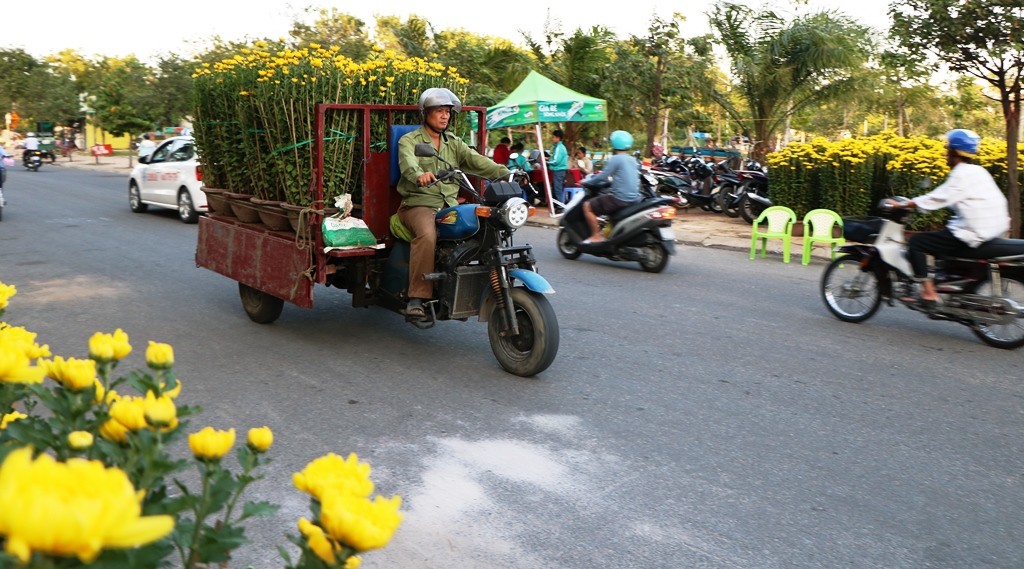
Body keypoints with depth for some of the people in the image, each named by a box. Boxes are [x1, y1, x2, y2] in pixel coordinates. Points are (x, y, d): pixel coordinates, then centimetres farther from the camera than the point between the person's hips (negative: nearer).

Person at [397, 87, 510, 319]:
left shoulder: (454, 143, 20)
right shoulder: (409, 141, 4)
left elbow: (477, 162, 4)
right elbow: (408, 164, -19)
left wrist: (507, 174, -13)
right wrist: (420, 175, -43)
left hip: (450, 205, 5)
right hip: (419, 203, -4)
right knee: (427, 235, -35)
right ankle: (417, 299, -30)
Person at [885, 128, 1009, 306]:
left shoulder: (962, 175, -14)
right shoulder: (978, 171, 15)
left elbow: (936, 199, -18)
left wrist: (901, 204, -11)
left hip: (973, 236, -10)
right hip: (991, 230, 10)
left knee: (916, 242, -8)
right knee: (938, 237, 29)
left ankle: (929, 293, -12)